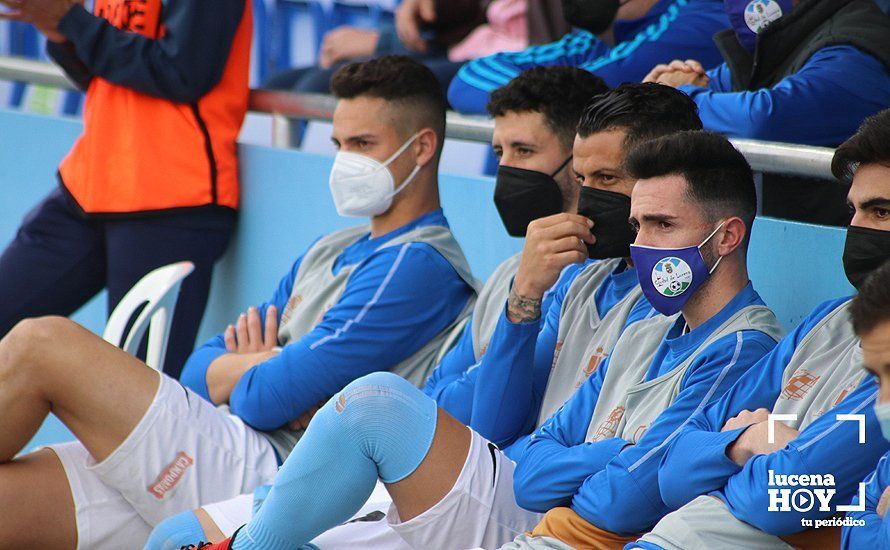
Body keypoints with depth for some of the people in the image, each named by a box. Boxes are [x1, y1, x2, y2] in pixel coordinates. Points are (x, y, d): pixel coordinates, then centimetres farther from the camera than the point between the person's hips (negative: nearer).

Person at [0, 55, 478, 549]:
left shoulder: (419, 264, -7)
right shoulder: (330, 253, 24)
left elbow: (269, 399, -13)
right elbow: (203, 367, 20)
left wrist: (247, 369, 10)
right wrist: (262, 364, -2)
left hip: (265, 476, -9)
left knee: (43, 343, -15)